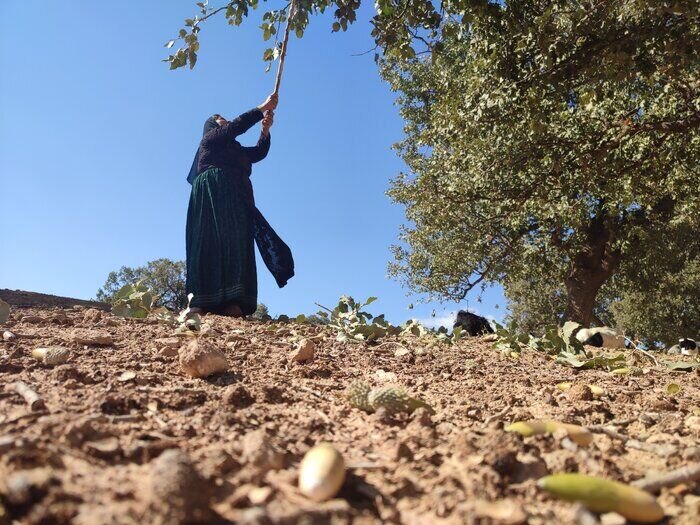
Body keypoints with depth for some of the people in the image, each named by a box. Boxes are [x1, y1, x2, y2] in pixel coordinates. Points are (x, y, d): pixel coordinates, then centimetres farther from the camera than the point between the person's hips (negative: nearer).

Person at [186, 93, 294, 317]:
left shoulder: (234, 150, 35)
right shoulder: (210, 137, 15)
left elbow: (259, 153, 25)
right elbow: (238, 125, 4)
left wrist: (265, 130, 11)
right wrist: (262, 108, 9)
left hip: (235, 201, 7)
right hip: (214, 194, -7)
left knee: (236, 245, -10)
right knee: (214, 242, -21)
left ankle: (231, 304, -22)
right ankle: (201, 302, -30)